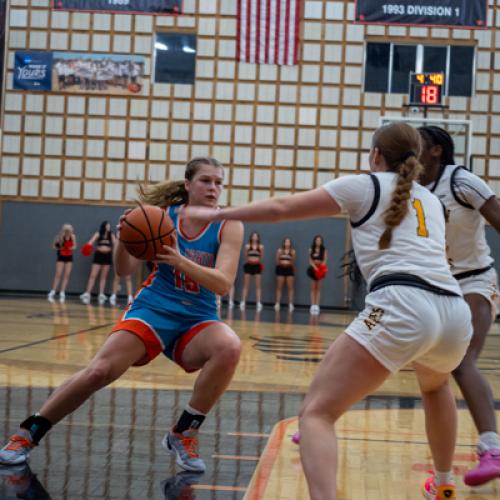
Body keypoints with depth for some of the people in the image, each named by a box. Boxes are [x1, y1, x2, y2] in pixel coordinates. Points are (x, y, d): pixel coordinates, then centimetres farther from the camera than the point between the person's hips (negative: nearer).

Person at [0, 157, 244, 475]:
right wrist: (124, 241, -23)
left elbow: (224, 284, -18)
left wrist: (180, 261, -32)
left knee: (230, 347, -32)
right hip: (153, 309, 0)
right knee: (99, 371, -17)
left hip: (197, 320, 0)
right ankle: (28, 435, 3)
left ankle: (184, 435, -14)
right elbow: (125, 270, -1)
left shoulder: (229, 226, -6)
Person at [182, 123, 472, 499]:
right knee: (435, 385, 40)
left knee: (316, 413, -7)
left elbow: (282, 208, 13)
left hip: (401, 307, -6)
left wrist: (217, 214, 23)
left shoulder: (365, 185, 14)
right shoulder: (432, 199, 29)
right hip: (455, 312, 7)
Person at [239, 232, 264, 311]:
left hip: (257, 266, 0)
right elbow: (245, 255, 0)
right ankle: (243, 302, 3)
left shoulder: (261, 246, 3)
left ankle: (259, 303, 0)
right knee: (246, 286, 2)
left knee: (258, 286, 0)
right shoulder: (247, 246, 3)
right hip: (248, 265, 0)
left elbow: (262, 257, 4)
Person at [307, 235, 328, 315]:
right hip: (313, 269, 1)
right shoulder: (311, 250, 3)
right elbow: (310, 260, -1)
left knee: (318, 288, 0)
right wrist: (315, 267, -18)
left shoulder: (324, 250, 1)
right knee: (313, 288, 1)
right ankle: (313, 305, 0)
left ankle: (317, 306, -1)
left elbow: (325, 261, -3)